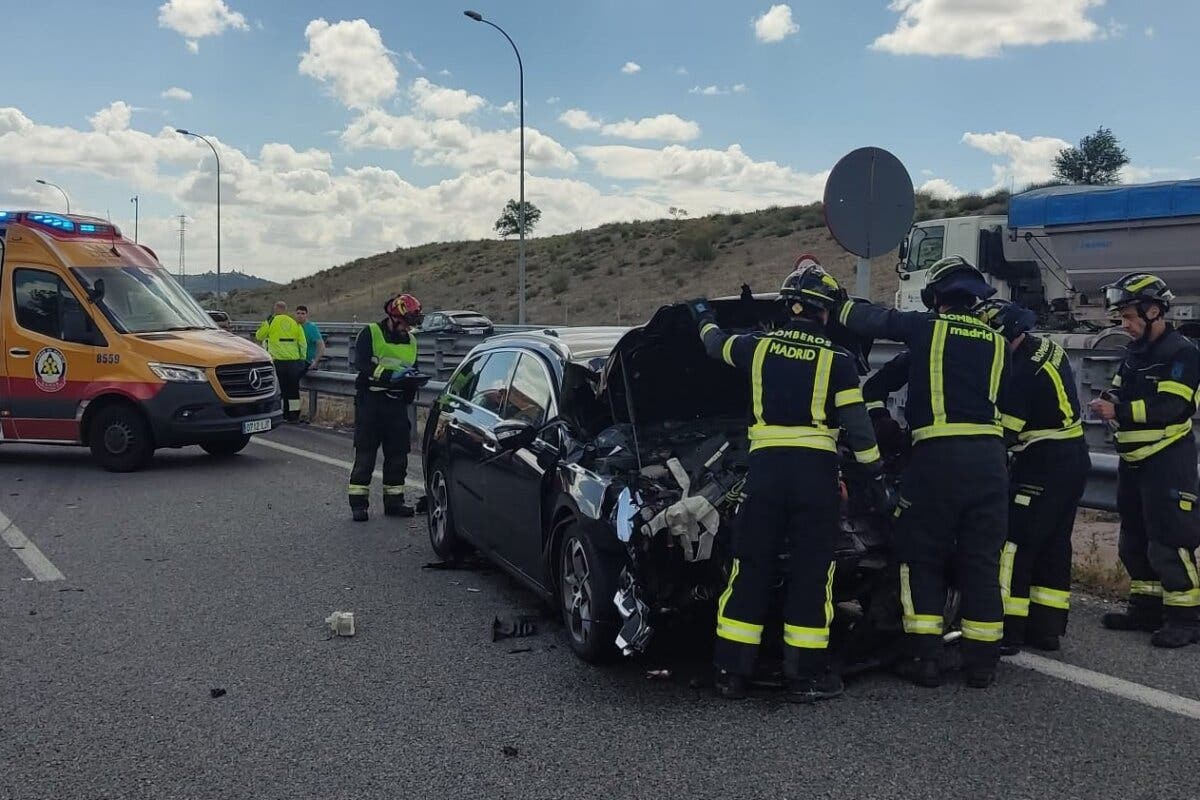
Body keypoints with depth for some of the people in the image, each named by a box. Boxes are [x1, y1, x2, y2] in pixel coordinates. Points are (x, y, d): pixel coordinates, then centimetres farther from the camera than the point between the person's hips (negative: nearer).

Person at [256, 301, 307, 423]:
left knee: (280, 389, 2)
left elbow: (259, 336, 10)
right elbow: (303, 344, 6)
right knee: (293, 389, 11)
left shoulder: (271, 321, -1)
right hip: (294, 361, 3)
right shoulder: (295, 324, 8)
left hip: (277, 361, -3)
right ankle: (294, 415, 15)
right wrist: (302, 360, 12)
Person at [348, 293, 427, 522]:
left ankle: (394, 501, 16)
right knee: (365, 453, -3)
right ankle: (358, 503, 3)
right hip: (370, 400, -5)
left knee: (397, 452, 7)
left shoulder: (411, 340, 14)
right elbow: (361, 363, -15)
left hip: (396, 402, 6)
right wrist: (390, 376, -25)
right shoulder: (371, 333, -4)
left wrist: (412, 379, -4)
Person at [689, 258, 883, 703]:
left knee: (750, 569, 8)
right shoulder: (837, 361, -1)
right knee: (812, 573, 6)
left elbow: (717, 344, 28)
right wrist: (877, 472, 10)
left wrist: (704, 319, 49)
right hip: (816, 471, -2)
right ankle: (807, 676, 11)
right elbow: (857, 426, -3)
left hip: (765, 466, 3)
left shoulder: (758, 347, 7)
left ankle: (731, 671, 12)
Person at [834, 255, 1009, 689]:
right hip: (989, 456, 4)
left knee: (921, 558, 7)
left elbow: (866, 319, 5)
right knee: (982, 560, 10)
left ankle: (924, 656, 5)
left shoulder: (926, 327, 2)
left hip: (936, 456, -4)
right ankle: (981, 661, 14)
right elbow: (1002, 400, 18)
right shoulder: (996, 341, 15)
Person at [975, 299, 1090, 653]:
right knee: (1054, 545, 14)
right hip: (1074, 460, 10)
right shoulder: (1047, 348, 7)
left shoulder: (1023, 372, -22)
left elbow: (1003, 431, -18)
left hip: (1044, 466, -10)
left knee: (1014, 544, -5)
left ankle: (1007, 630, -3)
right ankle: (1047, 627, 21)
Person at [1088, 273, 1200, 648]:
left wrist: (1118, 411, -23)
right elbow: (1123, 393, 18)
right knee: (1135, 539, 14)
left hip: (1168, 462, -9)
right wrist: (1108, 403, -4)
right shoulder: (1135, 351, 14)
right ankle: (1148, 606, 25)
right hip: (1135, 461, 9)